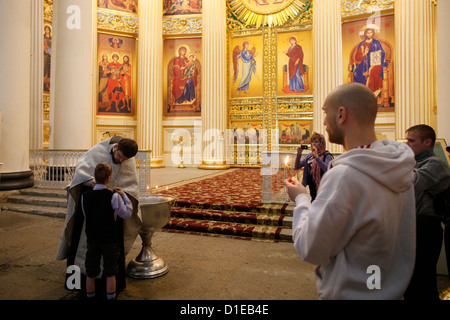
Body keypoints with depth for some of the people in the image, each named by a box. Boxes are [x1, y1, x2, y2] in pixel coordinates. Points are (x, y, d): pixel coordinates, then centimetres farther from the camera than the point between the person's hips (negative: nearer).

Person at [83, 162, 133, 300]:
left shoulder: (85, 196, -5)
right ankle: (111, 297, 19)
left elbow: (86, 215, 8)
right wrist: (123, 195, -1)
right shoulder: (113, 196, -17)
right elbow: (126, 214, -10)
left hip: (92, 239, 4)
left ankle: (90, 296, 31)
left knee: (90, 273, 18)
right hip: (110, 240, -3)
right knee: (110, 274, 10)